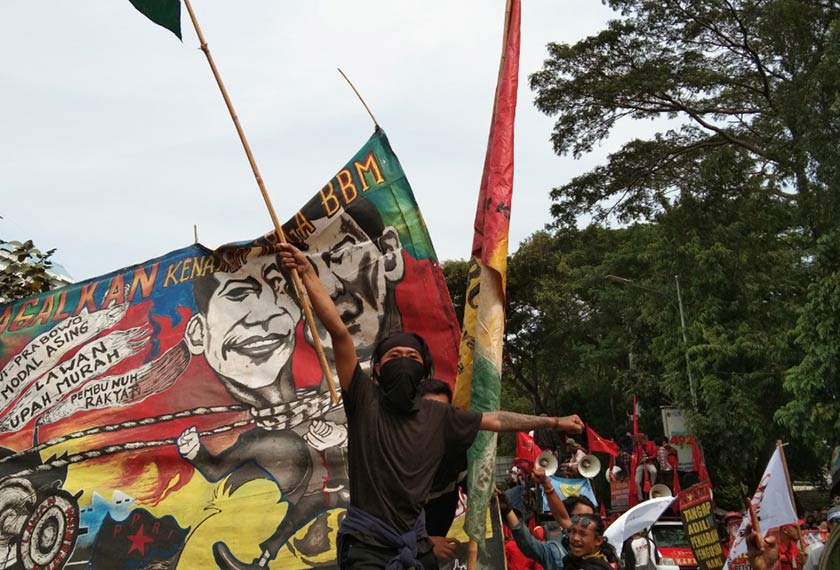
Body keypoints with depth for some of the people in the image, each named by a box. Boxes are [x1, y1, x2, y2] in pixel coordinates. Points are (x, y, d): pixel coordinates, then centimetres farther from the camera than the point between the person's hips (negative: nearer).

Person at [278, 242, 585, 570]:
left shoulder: (438, 416, 8)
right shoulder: (365, 400, -5)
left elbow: (496, 420, 20)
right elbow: (339, 333, -15)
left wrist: (553, 422, 25)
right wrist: (308, 275, -22)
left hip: (414, 543, 5)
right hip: (367, 544, -5)